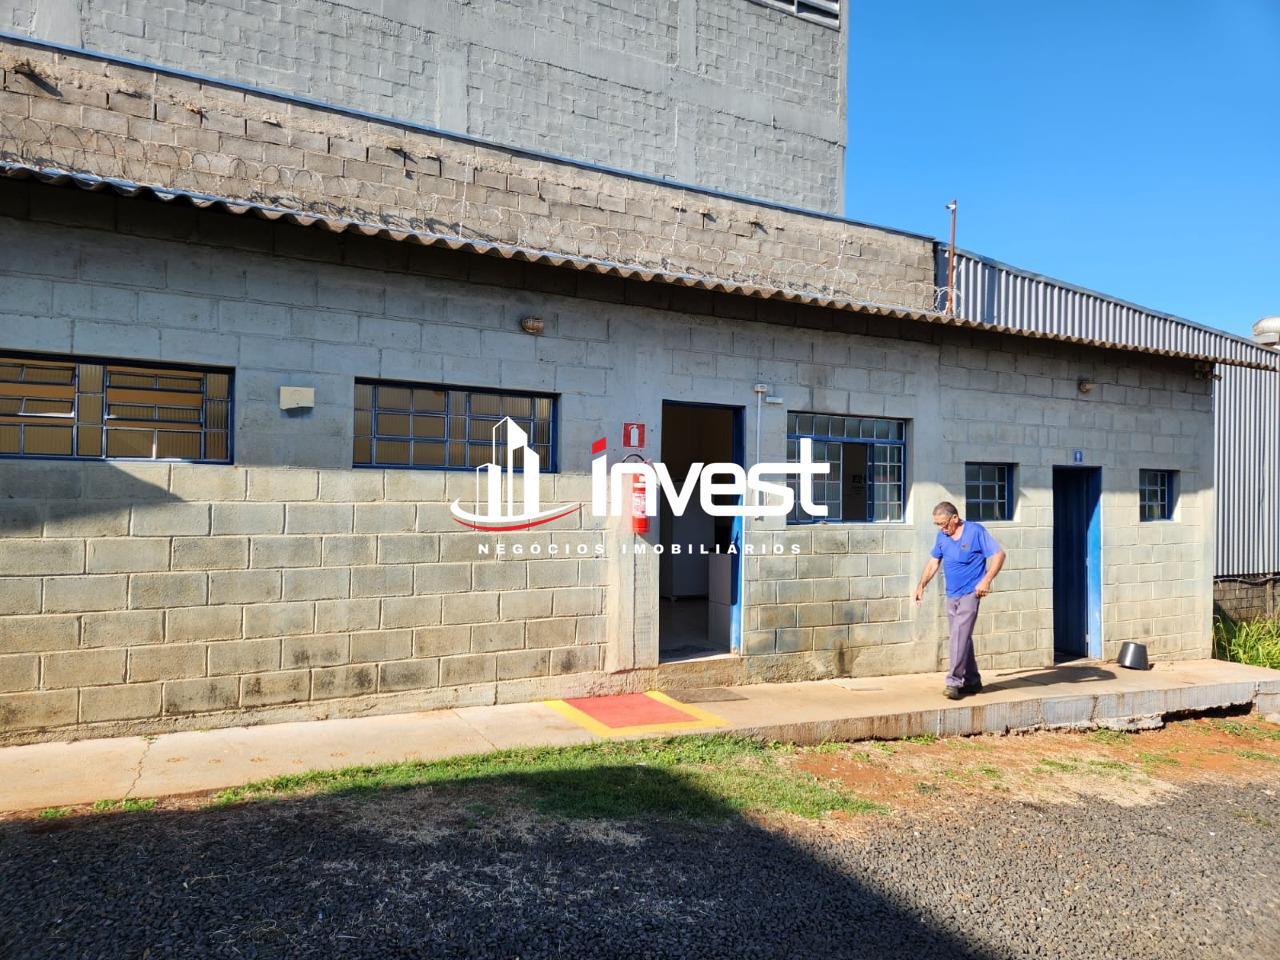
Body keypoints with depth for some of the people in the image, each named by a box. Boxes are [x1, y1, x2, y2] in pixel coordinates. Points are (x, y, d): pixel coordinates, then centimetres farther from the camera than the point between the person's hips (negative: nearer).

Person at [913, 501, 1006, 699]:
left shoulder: (976, 531, -10)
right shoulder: (942, 536, 7)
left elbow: (999, 554, -10)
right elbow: (933, 562, 15)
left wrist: (986, 580, -20)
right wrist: (921, 585, 5)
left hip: (970, 593, -7)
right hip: (951, 595, 7)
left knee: (960, 635, -14)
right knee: (961, 638, 12)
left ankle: (954, 682, -12)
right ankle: (972, 681, 23)